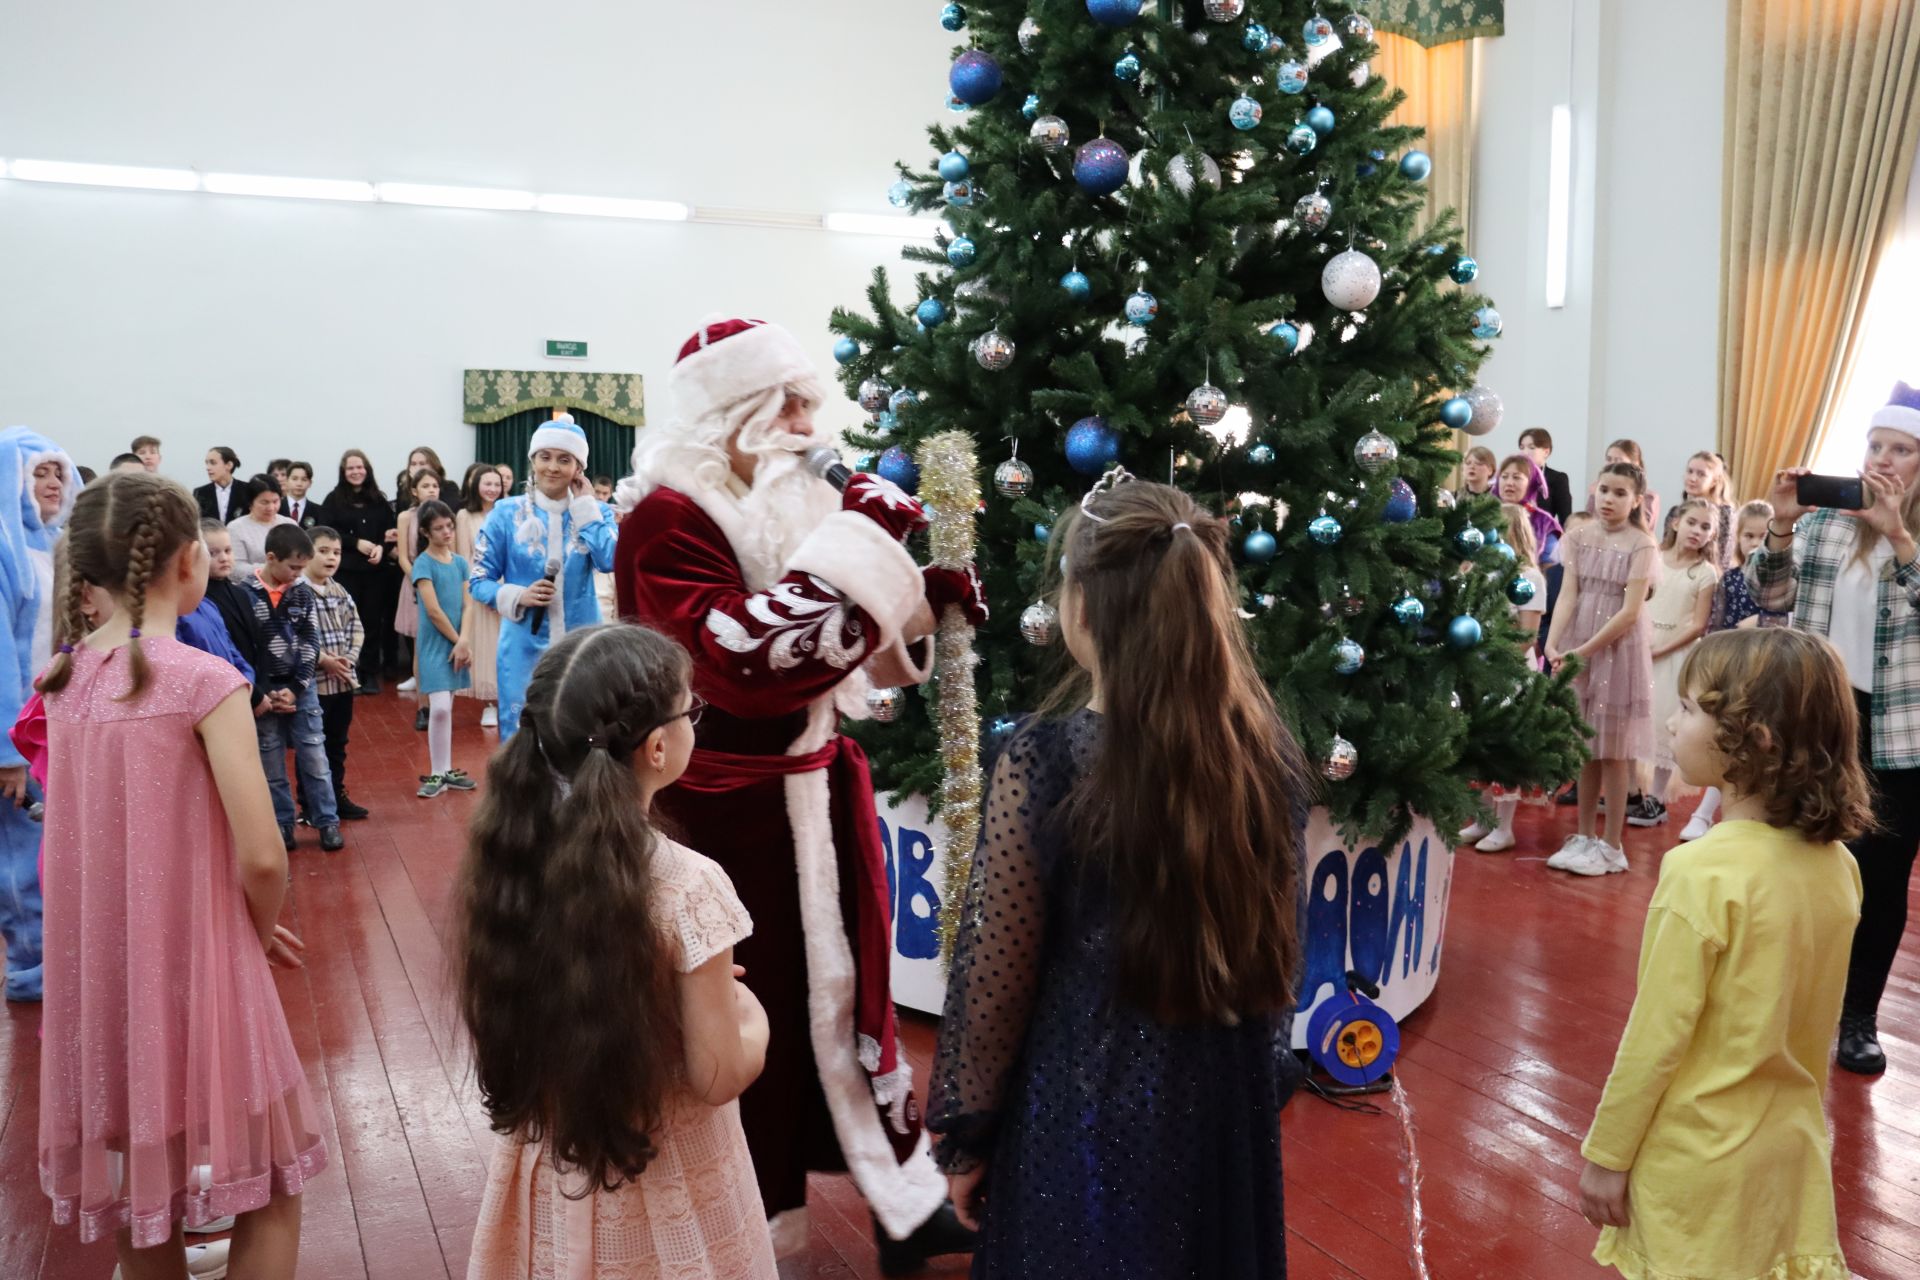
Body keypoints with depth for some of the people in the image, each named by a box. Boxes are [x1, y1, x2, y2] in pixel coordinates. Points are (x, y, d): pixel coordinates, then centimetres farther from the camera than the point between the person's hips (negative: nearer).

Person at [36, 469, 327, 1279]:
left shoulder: (64, 679, 2)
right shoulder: (204, 680, -17)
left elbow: (95, 829, 10)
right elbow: (261, 857, -21)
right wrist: (261, 932, 0)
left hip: (98, 969, 6)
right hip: (191, 966, -6)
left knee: (132, 1192, 21)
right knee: (270, 1192, 11)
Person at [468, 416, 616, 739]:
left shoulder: (597, 511, 2)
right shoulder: (507, 513, 0)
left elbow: (611, 561, -17)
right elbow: (478, 580, 2)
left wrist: (585, 506, -10)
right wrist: (518, 596, -16)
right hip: (525, 646, -1)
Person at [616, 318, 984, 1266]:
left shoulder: (794, 498, 9)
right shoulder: (666, 517, -14)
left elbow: (857, 638, 16)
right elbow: (739, 656, -28)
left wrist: (929, 600, -3)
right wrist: (850, 544, -26)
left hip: (816, 780, 7)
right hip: (732, 799, -7)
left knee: (849, 982, 14)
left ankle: (901, 1201, 27)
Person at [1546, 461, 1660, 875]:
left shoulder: (1641, 545, -9)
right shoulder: (1579, 537, 3)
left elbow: (1630, 611, -14)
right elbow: (1567, 594, -5)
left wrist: (1585, 650, -20)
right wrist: (1553, 642, -19)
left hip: (1618, 649, -4)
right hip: (1577, 646, 4)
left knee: (1612, 751, 2)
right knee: (1585, 747, 11)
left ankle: (1612, 845, 11)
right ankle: (1584, 835, 21)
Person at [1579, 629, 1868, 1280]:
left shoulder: (1705, 872, -26)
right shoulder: (1837, 864, -6)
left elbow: (1658, 1035, -20)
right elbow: (1814, 1022, 6)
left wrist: (1605, 1153, -9)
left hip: (1700, 1153, -6)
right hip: (1791, 1143, 6)